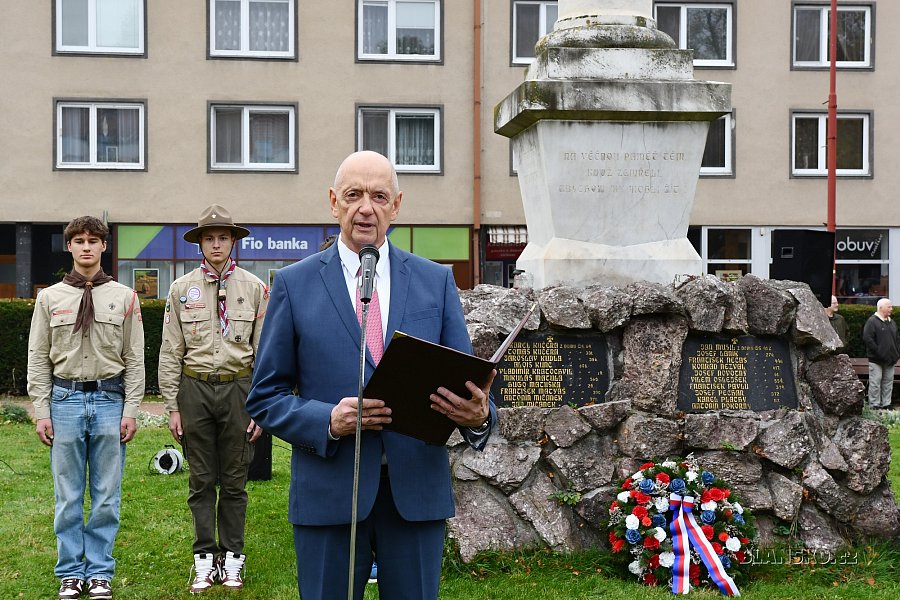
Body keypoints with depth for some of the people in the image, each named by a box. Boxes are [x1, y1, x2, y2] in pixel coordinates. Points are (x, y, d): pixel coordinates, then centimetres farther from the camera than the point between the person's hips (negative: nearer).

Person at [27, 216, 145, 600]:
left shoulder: (124, 297, 4)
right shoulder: (50, 298, 5)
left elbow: (135, 359, 4)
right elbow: (38, 359, 6)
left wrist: (131, 409, -2)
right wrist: (41, 410, -1)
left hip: (110, 400, 0)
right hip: (65, 399, 0)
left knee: (107, 496, 4)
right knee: (68, 497, 6)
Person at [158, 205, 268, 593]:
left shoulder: (255, 288, 2)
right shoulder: (182, 289, 4)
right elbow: (170, 352, 5)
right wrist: (172, 406, 0)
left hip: (238, 387, 0)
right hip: (195, 389, 1)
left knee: (235, 480, 7)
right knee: (201, 480, 7)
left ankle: (232, 558, 18)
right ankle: (204, 559, 17)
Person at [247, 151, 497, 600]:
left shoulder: (436, 281, 7)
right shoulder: (294, 284, 3)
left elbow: (462, 381, 6)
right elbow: (265, 397, 3)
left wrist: (478, 414, -18)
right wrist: (328, 420, -16)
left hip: (417, 493, 2)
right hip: (328, 494, -1)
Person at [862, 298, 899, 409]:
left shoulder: (891, 322, 16)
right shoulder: (872, 321, -8)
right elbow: (867, 338, -16)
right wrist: (879, 352, -18)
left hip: (890, 359, 7)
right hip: (876, 360, -7)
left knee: (888, 382, 10)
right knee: (875, 383, -4)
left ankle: (886, 404, 17)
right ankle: (874, 406, 0)